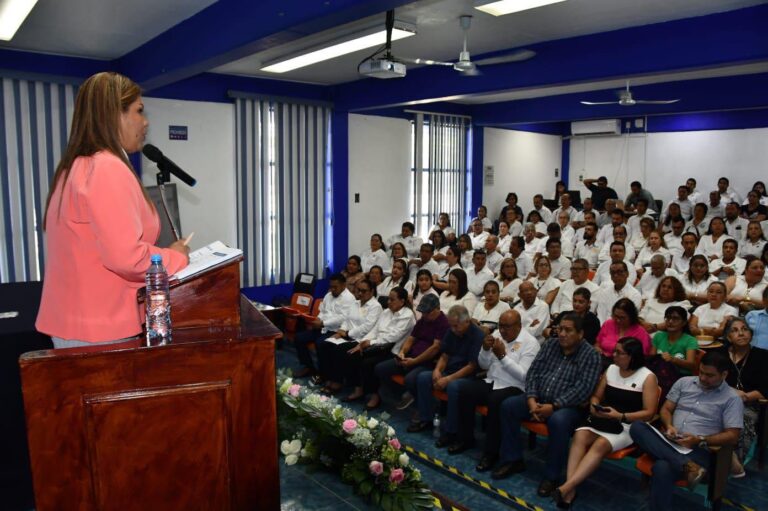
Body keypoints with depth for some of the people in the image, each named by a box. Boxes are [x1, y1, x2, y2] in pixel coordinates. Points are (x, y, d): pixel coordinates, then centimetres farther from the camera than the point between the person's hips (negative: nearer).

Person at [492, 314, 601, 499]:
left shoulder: (590, 355, -7)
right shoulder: (550, 345, 8)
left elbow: (582, 389, -17)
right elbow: (533, 372, 5)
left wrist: (553, 406, -24)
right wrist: (532, 399, -12)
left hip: (567, 406, -5)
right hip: (538, 400, 6)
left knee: (558, 421, -37)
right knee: (508, 405, -14)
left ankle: (552, 476, -18)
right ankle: (513, 459, -1)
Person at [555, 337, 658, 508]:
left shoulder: (648, 377, -4)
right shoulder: (611, 369, 12)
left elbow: (649, 413, -8)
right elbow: (596, 396, 19)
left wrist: (620, 416, -20)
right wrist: (594, 406, -6)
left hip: (629, 425, -5)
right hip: (602, 419, 5)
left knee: (601, 444, -33)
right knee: (580, 436, -28)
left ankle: (565, 488, -39)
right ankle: (570, 490, -37)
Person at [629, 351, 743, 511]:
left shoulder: (732, 398, 3)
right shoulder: (684, 382, 14)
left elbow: (732, 437, -3)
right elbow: (666, 409, 15)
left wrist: (699, 440, -15)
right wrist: (669, 426, -7)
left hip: (698, 450, -5)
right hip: (669, 443, 5)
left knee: (662, 468, -37)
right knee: (636, 427, -28)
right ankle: (686, 466, -37)